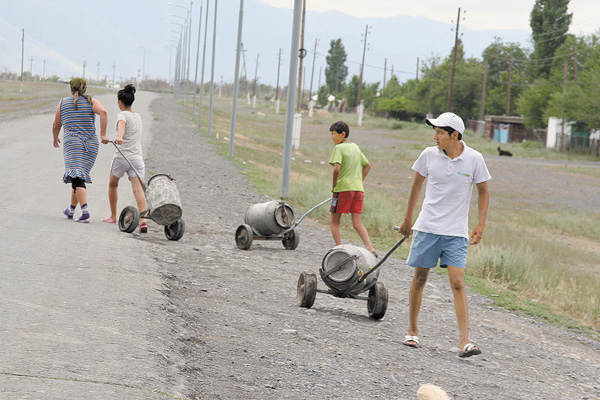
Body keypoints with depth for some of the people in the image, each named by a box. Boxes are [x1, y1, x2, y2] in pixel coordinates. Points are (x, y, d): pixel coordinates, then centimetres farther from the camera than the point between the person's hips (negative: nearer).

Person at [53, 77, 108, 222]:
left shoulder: (63, 103, 10)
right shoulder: (91, 101, 8)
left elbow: (56, 126, 16)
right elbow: (103, 112, -13)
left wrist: (55, 139, 34)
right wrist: (103, 134, -12)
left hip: (72, 143, -2)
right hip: (90, 144, 2)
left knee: (78, 179, -11)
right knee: (79, 176, 17)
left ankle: (85, 210, -30)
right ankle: (71, 210, 29)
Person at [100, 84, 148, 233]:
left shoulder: (122, 115, -2)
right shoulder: (138, 117, 19)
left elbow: (122, 126, -26)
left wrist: (119, 137, -48)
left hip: (121, 157, -4)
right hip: (137, 158, 4)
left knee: (112, 184, 20)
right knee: (138, 190, -9)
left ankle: (113, 216, 32)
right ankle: (143, 220, -28)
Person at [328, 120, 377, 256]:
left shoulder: (339, 148, -6)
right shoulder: (355, 147, 16)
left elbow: (337, 168, -19)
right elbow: (367, 166, 24)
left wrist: (334, 186, -6)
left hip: (343, 189, -6)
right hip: (359, 189, 6)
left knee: (334, 223, 5)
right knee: (357, 223, 5)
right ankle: (370, 248, -14)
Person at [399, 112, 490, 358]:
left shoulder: (474, 159, -5)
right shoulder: (429, 155, -1)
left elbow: (483, 192, 7)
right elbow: (417, 186, 13)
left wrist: (481, 225, -1)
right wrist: (408, 219, 17)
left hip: (456, 232, -2)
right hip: (427, 227, 2)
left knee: (458, 283, -10)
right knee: (420, 279, 6)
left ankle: (464, 342, -14)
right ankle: (412, 330, 24)